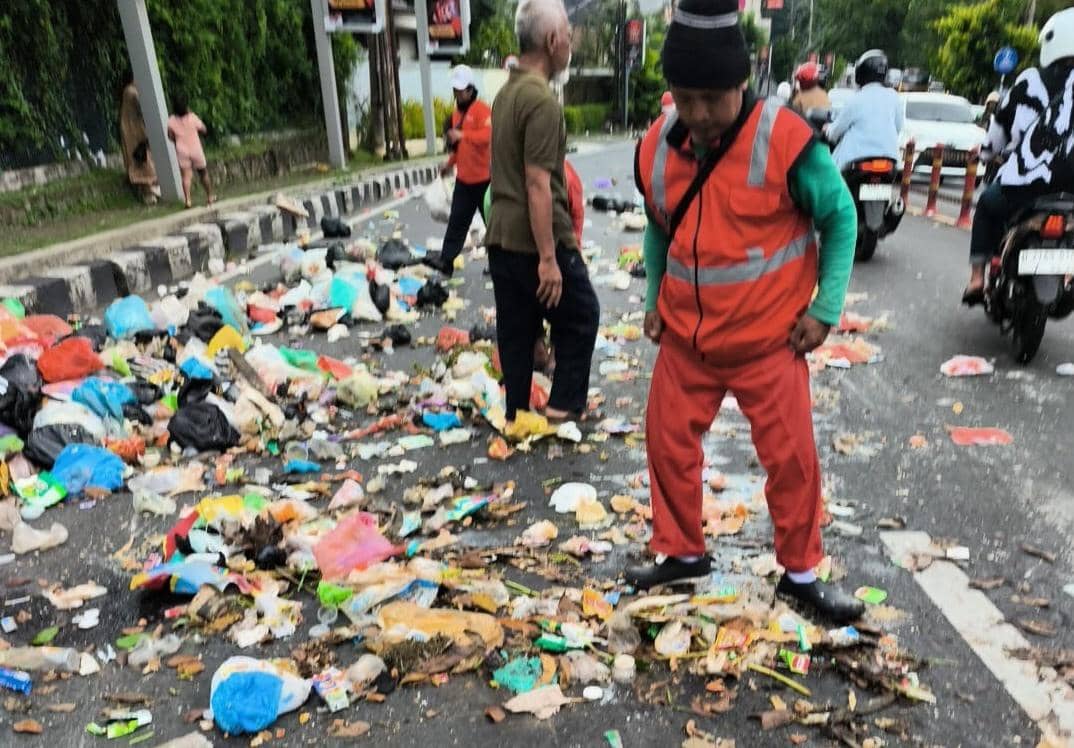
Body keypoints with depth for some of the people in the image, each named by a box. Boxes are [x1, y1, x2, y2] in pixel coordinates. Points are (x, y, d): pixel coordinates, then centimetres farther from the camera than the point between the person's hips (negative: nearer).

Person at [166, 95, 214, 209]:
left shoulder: (171, 121, -6)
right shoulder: (192, 117, -12)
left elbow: (171, 137, 3)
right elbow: (204, 130, 1)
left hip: (182, 152, 1)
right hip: (196, 151, -1)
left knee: (186, 176, 0)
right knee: (203, 173, 16)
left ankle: (188, 200, -12)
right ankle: (210, 197, 25)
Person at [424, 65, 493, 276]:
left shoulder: (482, 109, -11)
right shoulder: (457, 112, 14)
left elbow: (489, 135, -29)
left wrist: (462, 135, -37)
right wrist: (451, 163, 19)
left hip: (484, 177, -7)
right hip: (463, 178, 7)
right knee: (457, 220, 4)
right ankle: (446, 260, 3)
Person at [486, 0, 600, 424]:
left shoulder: (507, 93, 13)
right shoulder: (541, 98, -16)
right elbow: (538, 184, -22)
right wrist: (548, 258, -21)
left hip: (501, 238, 8)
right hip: (537, 242, -8)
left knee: (516, 331, 13)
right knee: (580, 318, 9)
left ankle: (516, 416, 21)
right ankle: (563, 407, 12)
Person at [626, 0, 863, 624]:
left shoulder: (785, 140, -17)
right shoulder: (656, 148, -4)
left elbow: (840, 217, -5)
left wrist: (826, 308, -8)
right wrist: (654, 301, 9)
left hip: (769, 340, -4)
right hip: (685, 338, 4)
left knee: (791, 456, 5)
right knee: (670, 444, 11)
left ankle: (801, 573, 27)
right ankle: (682, 552, 32)